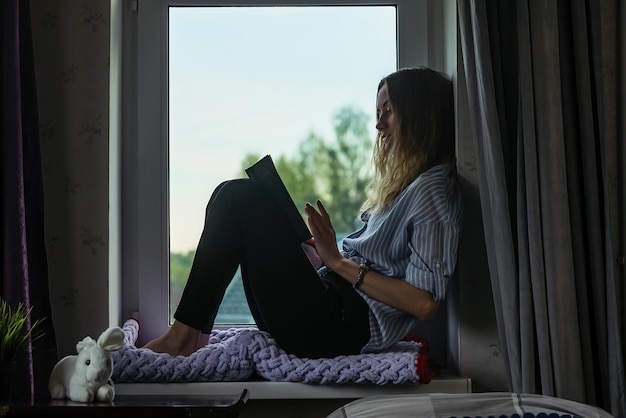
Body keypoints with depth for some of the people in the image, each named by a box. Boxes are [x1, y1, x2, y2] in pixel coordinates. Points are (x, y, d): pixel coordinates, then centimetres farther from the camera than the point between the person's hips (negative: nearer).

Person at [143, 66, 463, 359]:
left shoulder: (433, 190, -6)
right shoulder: (400, 184, 24)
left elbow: (424, 303, -16)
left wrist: (338, 261, -14)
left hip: (343, 329, -10)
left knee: (244, 198, -11)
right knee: (233, 195, 11)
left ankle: (184, 334, -10)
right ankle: (187, 333, -2)